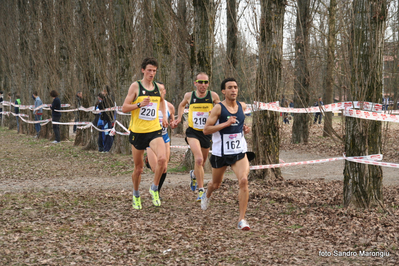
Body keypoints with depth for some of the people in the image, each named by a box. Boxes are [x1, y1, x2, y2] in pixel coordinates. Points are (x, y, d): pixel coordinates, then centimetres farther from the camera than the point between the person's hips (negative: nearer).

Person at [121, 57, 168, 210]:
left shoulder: (159, 87, 7)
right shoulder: (136, 86, -5)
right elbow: (124, 108, -6)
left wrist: (164, 115, 18)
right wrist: (140, 104, -20)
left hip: (155, 131, 2)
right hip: (138, 131, -2)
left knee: (162, 159, -23)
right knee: (138, 168, 8)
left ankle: (154, 188, -2)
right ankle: (136, 195, 33)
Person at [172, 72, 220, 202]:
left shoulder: (213, 96, -7)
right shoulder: (189, 96, -3)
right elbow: (182, 105, 19)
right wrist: (179, 118, 7)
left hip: (207, 133, 2)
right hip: (193, 132, -2)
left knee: (202, 163, 17)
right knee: (199, 159, -23)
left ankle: (194, 174, 53)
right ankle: (201, 190, -15)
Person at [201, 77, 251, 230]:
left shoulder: (242, 106, 4)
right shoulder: (218, 108, -11)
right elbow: (206, 129, -15)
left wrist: (244, 129, 5)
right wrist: (226, 123, -23)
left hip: (239, 152, 2)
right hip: (220, 153, -2)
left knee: (243, 181, -20)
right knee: (216, 184, 18)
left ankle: (242, 219, -16)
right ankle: (207, 195, 57)